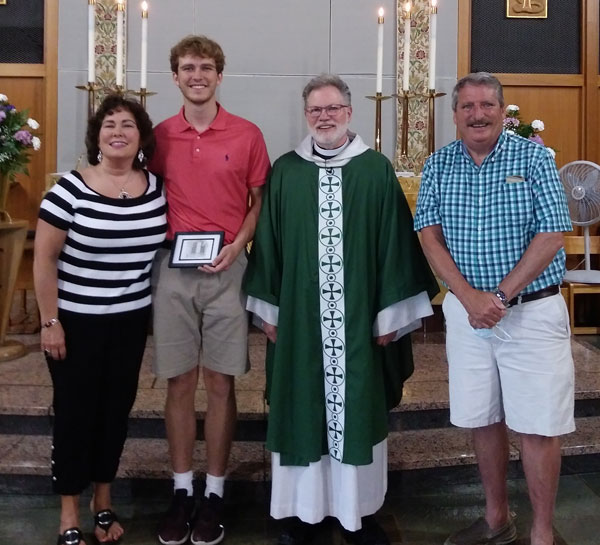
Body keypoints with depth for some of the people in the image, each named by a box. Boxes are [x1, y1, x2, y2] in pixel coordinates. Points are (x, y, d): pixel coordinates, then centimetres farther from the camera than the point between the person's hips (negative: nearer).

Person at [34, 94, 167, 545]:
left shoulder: (157, 188, -1)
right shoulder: (71, 189, -13)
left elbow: (164, 245, 12)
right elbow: (44, 259, -10)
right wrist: (50, 322, -11)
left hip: (132, 320, 4)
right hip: (77, 320, -4)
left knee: (117, 409, 13)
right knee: (75, 411, 7)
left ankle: (104, 502, 33)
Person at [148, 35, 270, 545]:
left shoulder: (248, 135, 2)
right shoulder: (160, 136, 7)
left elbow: (260, 201, 6)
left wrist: (237, 244, -9)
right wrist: (158, 241, -1)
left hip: (226, 269, -1)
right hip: (173, 269, 2)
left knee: (221, 383, 5)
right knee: (180, 383, 6)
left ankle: (215, 493, 18)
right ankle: (182, 489, 20)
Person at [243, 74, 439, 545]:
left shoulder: (377, 170, 1)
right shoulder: (285, 172, 4)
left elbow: (394, 244, 0)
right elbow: (269, 245, 6)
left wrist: (390, 312, -4)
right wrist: (269, 309, 3)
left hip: (361, 316, -1)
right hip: (299, 316, 1)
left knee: (358, 409, 8)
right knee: (303, 410, 8)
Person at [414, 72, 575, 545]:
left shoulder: (534, 158, -4)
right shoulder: (438, 165, 5)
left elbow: (551, 237, -9)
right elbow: (430, 236, -1)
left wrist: (500, 297, -13)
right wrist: (471, 297, -13)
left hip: (532, 309, -3)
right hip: (466, 309, 3)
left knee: (538, 426, 0)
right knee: (482, 418, 12)